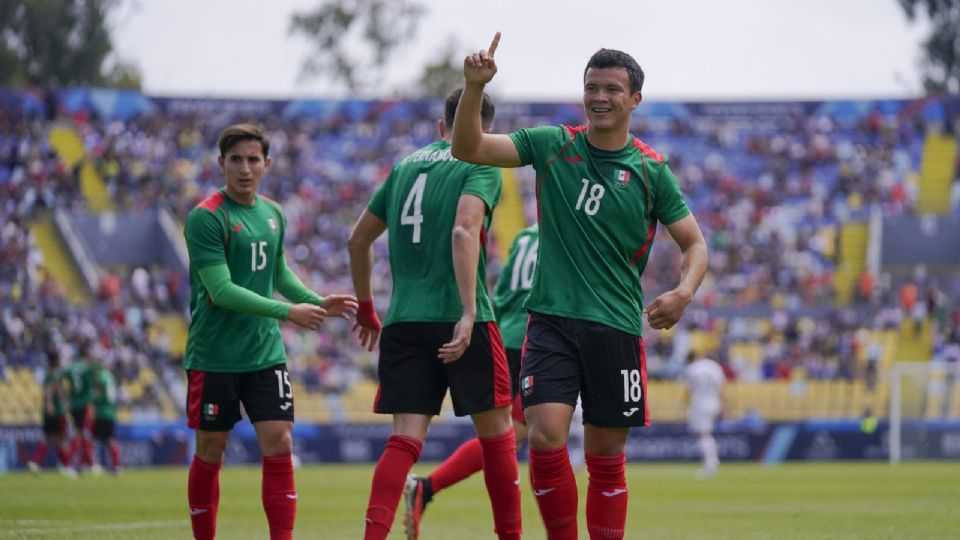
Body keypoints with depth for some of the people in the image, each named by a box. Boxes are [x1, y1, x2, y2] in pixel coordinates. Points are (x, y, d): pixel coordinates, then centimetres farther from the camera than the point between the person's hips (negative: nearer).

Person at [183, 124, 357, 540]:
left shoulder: (273, 214, 9)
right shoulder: (206, 217, -13)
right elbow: (221, 290, -20)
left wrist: (317, 302, 9)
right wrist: (287, 312, -23)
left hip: (265, 353, 5)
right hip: (214, 358, -5)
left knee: (279, 445, -5)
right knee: (210, 453, 3)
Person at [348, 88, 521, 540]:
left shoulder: (406, 165, 17)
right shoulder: (481, 166, 0)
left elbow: (358, 240, 21)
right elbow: (464, 230, -18)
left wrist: (366, 308, 33)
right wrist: (469, 312, -24)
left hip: (402, 321, 4)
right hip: (457, 318, -4)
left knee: (406, 439, -1)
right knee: (495, 430, 9)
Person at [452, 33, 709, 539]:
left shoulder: (651, 170, 2)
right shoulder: (553, 145, 3)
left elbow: (694, 243, 7)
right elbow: (468, 148, -2)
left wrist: (683, 293, -13)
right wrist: (474, 86, -17)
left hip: (616, 327, 0)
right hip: (552, 320, 0)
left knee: (606, 458, 5)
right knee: (545, 437, -16)